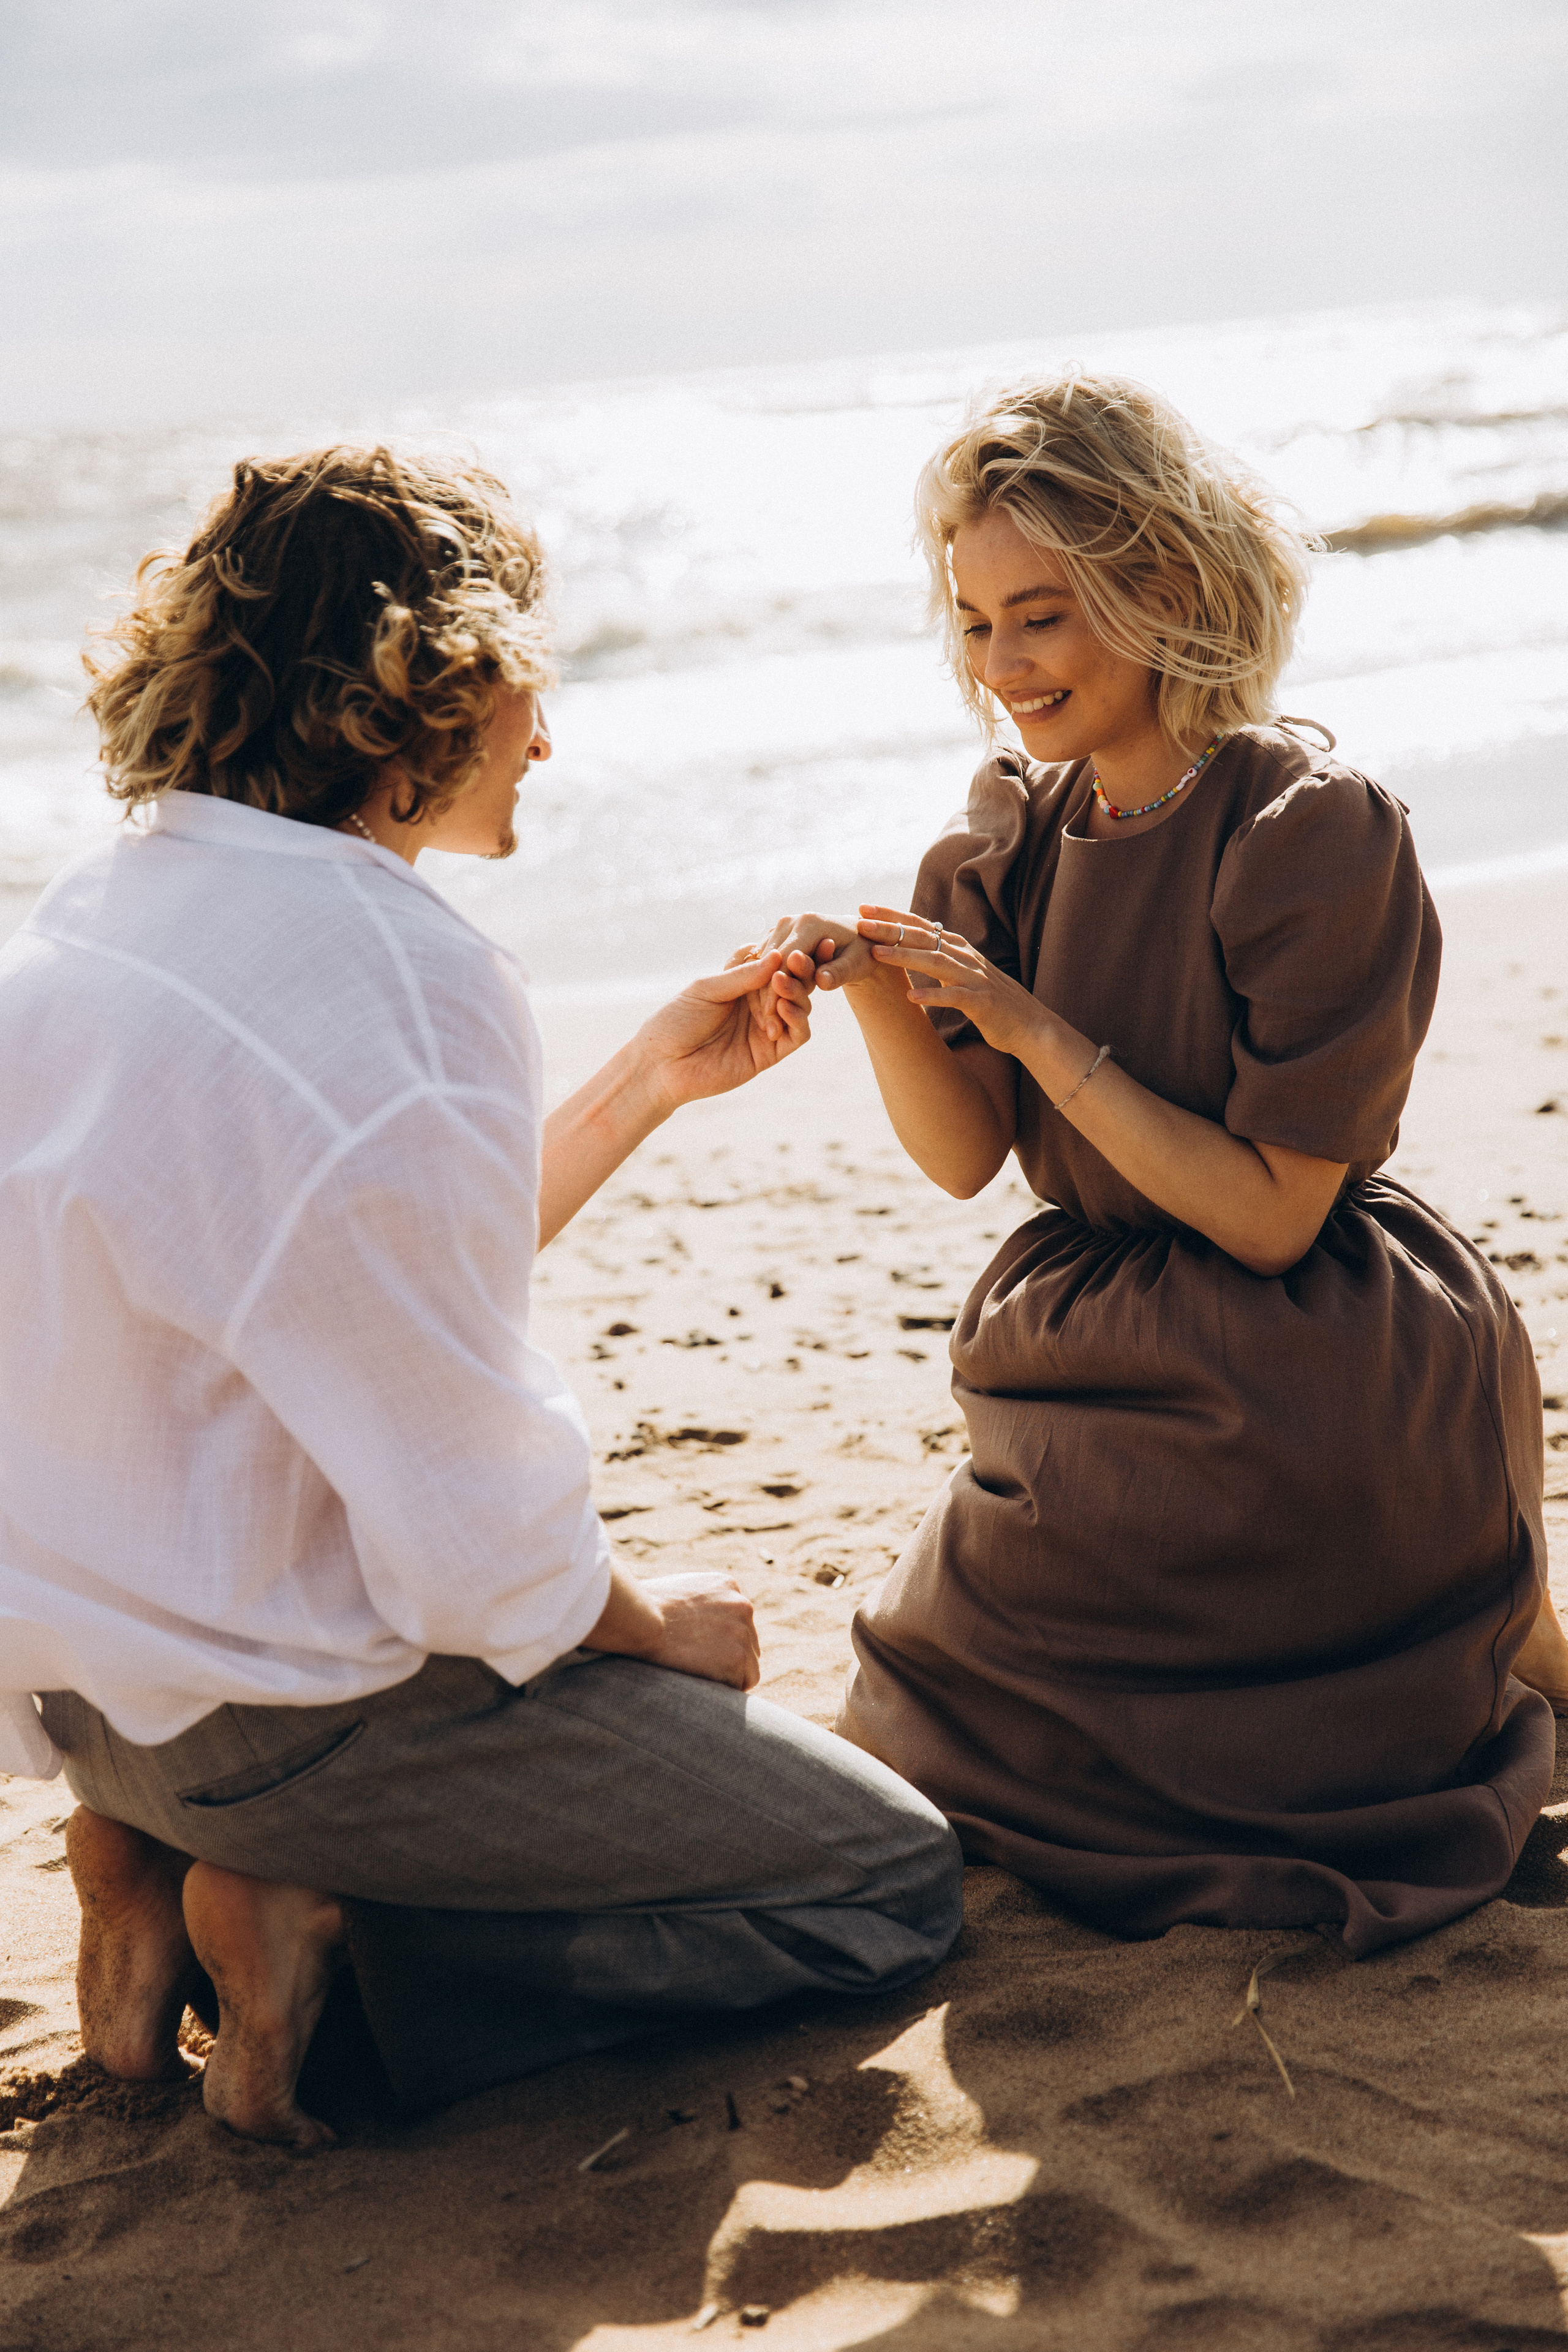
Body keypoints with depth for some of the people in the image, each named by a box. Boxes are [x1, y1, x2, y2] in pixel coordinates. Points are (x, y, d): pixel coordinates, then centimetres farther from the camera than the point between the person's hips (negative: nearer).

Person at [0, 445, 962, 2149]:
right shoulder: (396, 982, -24)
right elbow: (479, 1550, -23)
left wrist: (650, 1084, 17)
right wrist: (661, 1625, -1)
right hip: (294, 1699, -9)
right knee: (896, 1883, 6)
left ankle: (168, 1872, 11)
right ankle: (314, 1918, -5)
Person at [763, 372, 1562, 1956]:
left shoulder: (1317, 833, -19)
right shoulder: (1015, 834, 1)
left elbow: (1269, 1216, -20)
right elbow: (962, 1154, -3)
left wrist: (1033, 1026, -24)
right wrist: (873, 989, -21)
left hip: (1302, 1396, -7)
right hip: (1101, 1380, 7)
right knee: (925, 1754, 12)